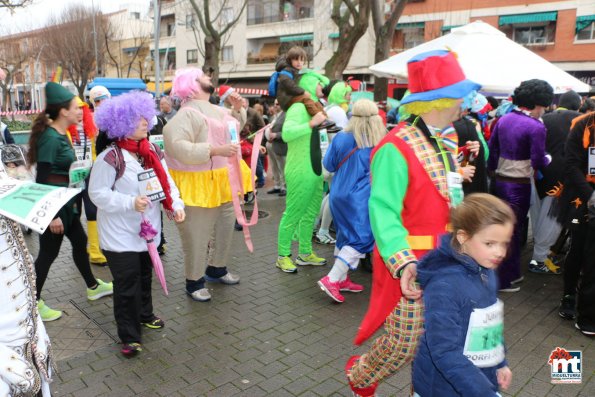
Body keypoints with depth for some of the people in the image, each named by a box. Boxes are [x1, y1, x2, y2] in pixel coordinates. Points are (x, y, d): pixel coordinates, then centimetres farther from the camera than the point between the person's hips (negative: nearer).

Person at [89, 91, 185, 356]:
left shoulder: (153, 152, 2)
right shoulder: (110, 157, -18)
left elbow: (166, 181, 6)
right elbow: (97, 193, -15)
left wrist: (176, 204, -10)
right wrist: (130, 203, -25)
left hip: (148, 229, 6)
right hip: (120, 234, -6)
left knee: (145, 276, 22)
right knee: (127, 284, 1)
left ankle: (144, 314, 44)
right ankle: (129, 337, 15)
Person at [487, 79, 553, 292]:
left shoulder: (504, 119, 4)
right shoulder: (536, 127, -16)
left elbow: (491, 147, 8)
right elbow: (538, 162, -15)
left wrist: (493, 171, 17)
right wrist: (548, 159, 6)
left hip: (499, 181, 7)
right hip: (519, 186, -7)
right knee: (513, 230, 4)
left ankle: (513, 272, 32)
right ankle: (504, 280, 15)